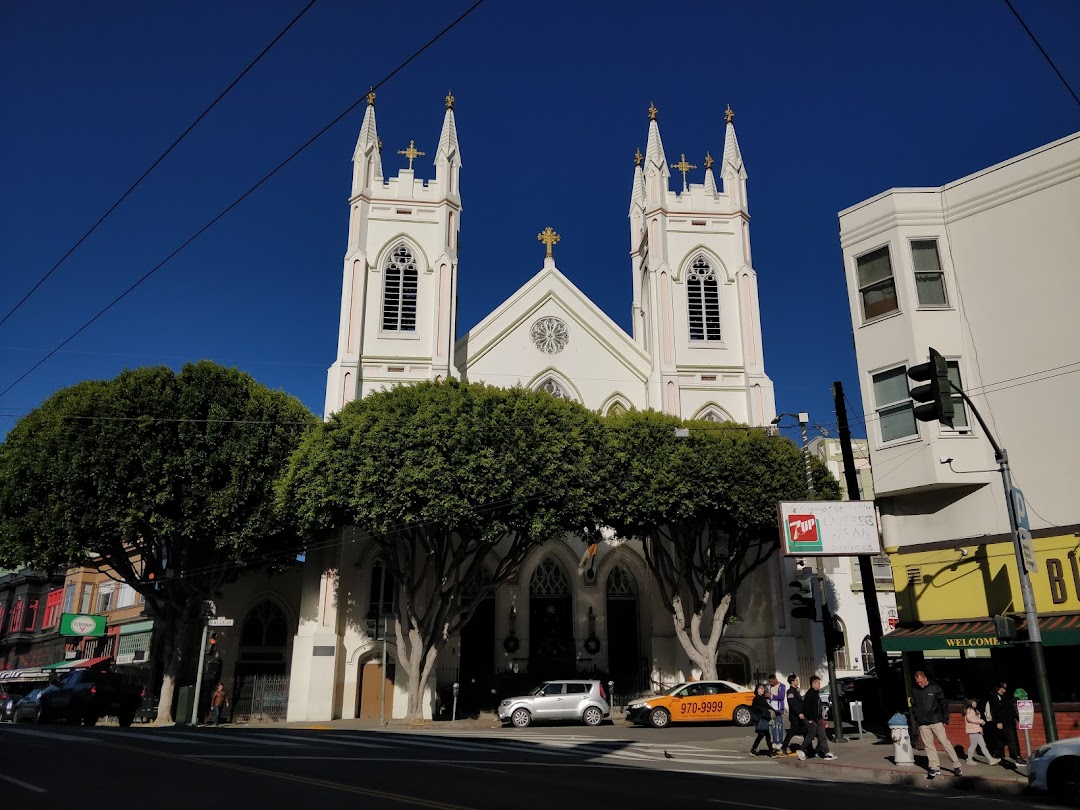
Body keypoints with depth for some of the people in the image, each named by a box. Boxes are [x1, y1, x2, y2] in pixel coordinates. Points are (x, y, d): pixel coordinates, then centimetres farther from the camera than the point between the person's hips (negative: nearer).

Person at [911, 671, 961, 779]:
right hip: (923, 724, 3)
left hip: (936, 722, -3)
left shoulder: (935, 688, -5)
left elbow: (944, 704, -1)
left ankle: (956, 766, 8)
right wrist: (917, 718, 2)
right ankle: (935, 768, 11)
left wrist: (945, 719, -3)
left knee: (945, 742, -3)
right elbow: (913, 706, 11)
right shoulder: (914, 691, 3)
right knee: (928, 745, 4)